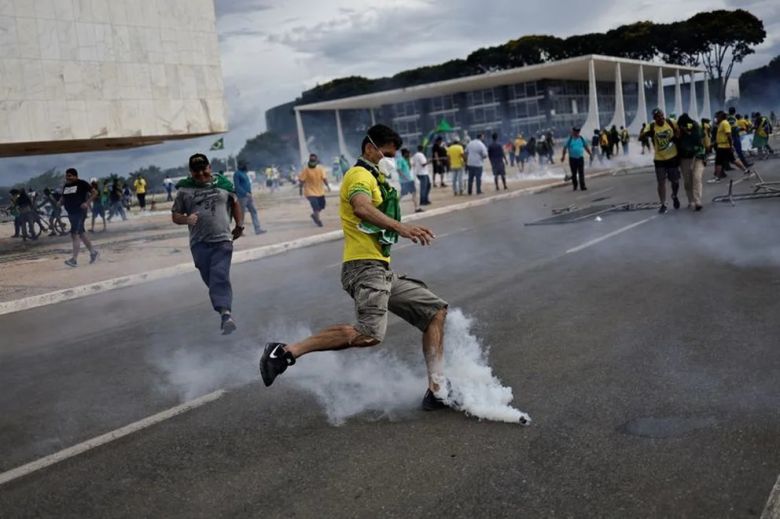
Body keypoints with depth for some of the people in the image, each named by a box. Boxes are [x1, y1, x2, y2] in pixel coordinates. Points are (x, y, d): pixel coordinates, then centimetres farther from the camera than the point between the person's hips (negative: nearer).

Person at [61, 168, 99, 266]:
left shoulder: (82, 184, -7)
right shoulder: (66, 186, 13)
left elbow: (95, 193, -7)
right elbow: (64, 198, 26)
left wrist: (87, 203, -18)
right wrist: (61, 202, 3)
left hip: (80, 212, -8)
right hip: (71, 213, 8)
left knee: (74, 234, -15)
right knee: (81, 233, 15)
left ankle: (74, 259, -16)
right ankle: (93, 252, 29)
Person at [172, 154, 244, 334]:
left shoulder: (223, 183, 6)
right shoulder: (184, 189, 4)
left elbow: (235, 203, 21)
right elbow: (175, 215, 7)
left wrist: (239, 225, 19)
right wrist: (186, 219, -15)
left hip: (222, 240, -1)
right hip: (199, 243, 1)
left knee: (220, 277, -15)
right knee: (210, 279, 4)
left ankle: (225, 314, -25)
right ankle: (225, 310, 19)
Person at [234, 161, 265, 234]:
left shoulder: (245, 173, 16)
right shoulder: (237, 174, -10)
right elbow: (237, 186, -18)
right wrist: (246, 193, -24)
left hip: (248, 196, 8)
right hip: (242, 197, -8)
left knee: (254, 211, 2)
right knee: (242, 214, -2)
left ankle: (257, 229, 0)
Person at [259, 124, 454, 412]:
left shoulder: (373, 179, 27)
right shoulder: (360, 175, -5)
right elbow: (362, 207, -27)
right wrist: (401, 227, -40)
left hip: (382, 271, 11)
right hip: (365, 266, -11)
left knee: (436, 311, 10)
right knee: (370, 333, -30)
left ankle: (437, 390, 7)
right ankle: (287, 352, -22)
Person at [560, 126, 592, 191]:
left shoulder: (582, 139, 6)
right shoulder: (569, 139, -1)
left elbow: (586, 147, 15)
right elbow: (565, 148, -1)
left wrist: (591, 154, 16)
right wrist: (563, 156, -9)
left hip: (580, 158, 1)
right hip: (572, 159, -1)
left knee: (581, 173, -5)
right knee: (574, 174, 6)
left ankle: (582, 186, -6)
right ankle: (575, 186, 21)